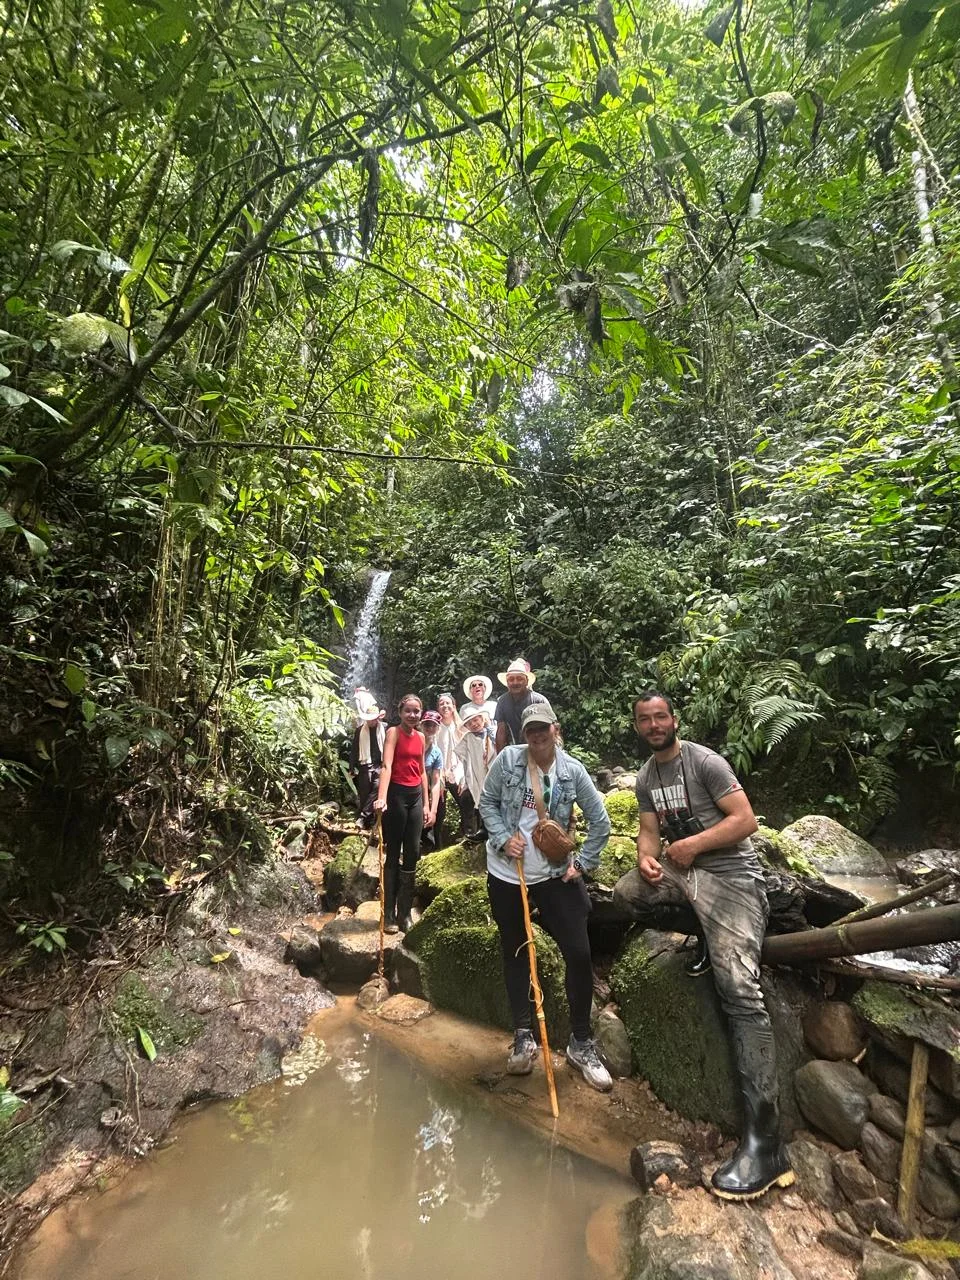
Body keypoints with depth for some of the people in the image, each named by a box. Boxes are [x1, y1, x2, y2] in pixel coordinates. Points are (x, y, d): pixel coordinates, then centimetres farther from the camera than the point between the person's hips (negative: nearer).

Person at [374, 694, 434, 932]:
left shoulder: (420, 737, 11)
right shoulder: (393, 732, -8)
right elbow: (387, 766, -22)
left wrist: (426, 804, 14)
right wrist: (381, 797, -34)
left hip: (416, 796, 6)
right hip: (397, 794, -6)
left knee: (412, 854, 8)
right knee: (393, 854, 1)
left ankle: (405, 913, 20)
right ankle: (389, 914, 12)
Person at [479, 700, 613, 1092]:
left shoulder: (573, 770, -9)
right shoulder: (507, 759, -11)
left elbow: (600, 822, 1)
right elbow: (487, 802, 0)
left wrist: (583, 864, -1)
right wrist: (503, 838, -13)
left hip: (556, 875, 0)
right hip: (506, 873, 0)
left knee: (579, 954, -1)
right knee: (515, 955, 13)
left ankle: (581, 1042, 21)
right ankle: (523, 1036, 32)